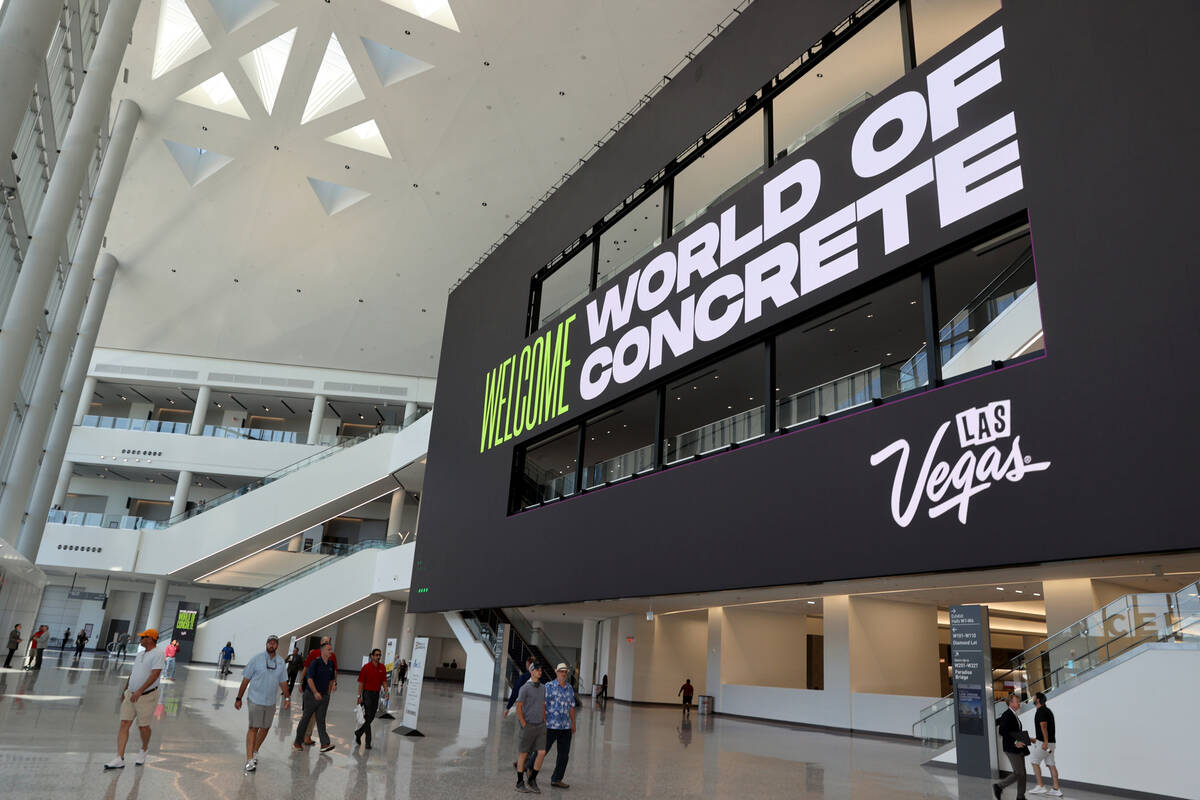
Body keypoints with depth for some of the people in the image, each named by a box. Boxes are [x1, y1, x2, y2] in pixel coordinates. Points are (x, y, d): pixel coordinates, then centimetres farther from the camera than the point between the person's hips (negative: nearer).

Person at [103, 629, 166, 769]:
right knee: (124, 724, -1)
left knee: (143, 726, 4)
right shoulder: (140, 654, 13)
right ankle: (119, 759, -2)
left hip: (147, 696, -7)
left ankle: (143, 751, 29)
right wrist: (125, 691, 24)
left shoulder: (158, 654, -14)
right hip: (131, 694, 7)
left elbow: (155, 675, -22)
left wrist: (139, 691, -28)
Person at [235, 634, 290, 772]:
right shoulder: (257, 659, -7)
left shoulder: (280, 662, 5)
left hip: (270, 702, 5)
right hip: (255, 700, -4)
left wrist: (287, 697, 5)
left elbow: (283, 681, 13)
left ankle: (255, 751, 33)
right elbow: (246, 679, -4)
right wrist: (239, 698, -4)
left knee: (265, 728, 12)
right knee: (253, 728, -6)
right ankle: (249, 760, -2)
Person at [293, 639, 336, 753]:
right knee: (306, 718, 7)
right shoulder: (315, 663, -13)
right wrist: (315, 692, -28)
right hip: (312, 694, -5)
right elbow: (309, 679, -19)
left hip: (324, 696, 5)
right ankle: (297, 741, 22)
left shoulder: (331, 664, 7)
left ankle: (325, 744, -9)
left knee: (321, 720, 0)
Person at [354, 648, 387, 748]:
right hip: (367, 693, -5)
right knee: (367, 717, -6)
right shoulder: (366, 667, -9)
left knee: (371, 717, 11)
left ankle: (358, 733, 32)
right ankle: (368, 741, -1)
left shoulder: (382, 667, 5)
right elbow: (361, 682, -8)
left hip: (376, 694, 5)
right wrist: (359, 696, -11)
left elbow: (384, 681, 10)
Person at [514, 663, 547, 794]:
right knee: (524, 754, 3)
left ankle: (532, 781, 11)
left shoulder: (542, 688, 9)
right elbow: (518, 708, -11)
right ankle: (520, 783, 16)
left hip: (540, 726, 5)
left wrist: (544, 724, 10)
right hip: (528, 726, -5)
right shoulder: (525, 688, -12)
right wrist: (524, 726, -13)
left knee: (542, 753, -4)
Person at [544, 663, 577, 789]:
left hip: (565, 727, 5)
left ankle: (556, 779, 10)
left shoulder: (569, 688, 9)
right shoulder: (549, 686, -8)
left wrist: (573, 724, 17)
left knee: (564, 754, 3)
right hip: (551, 725, -5)